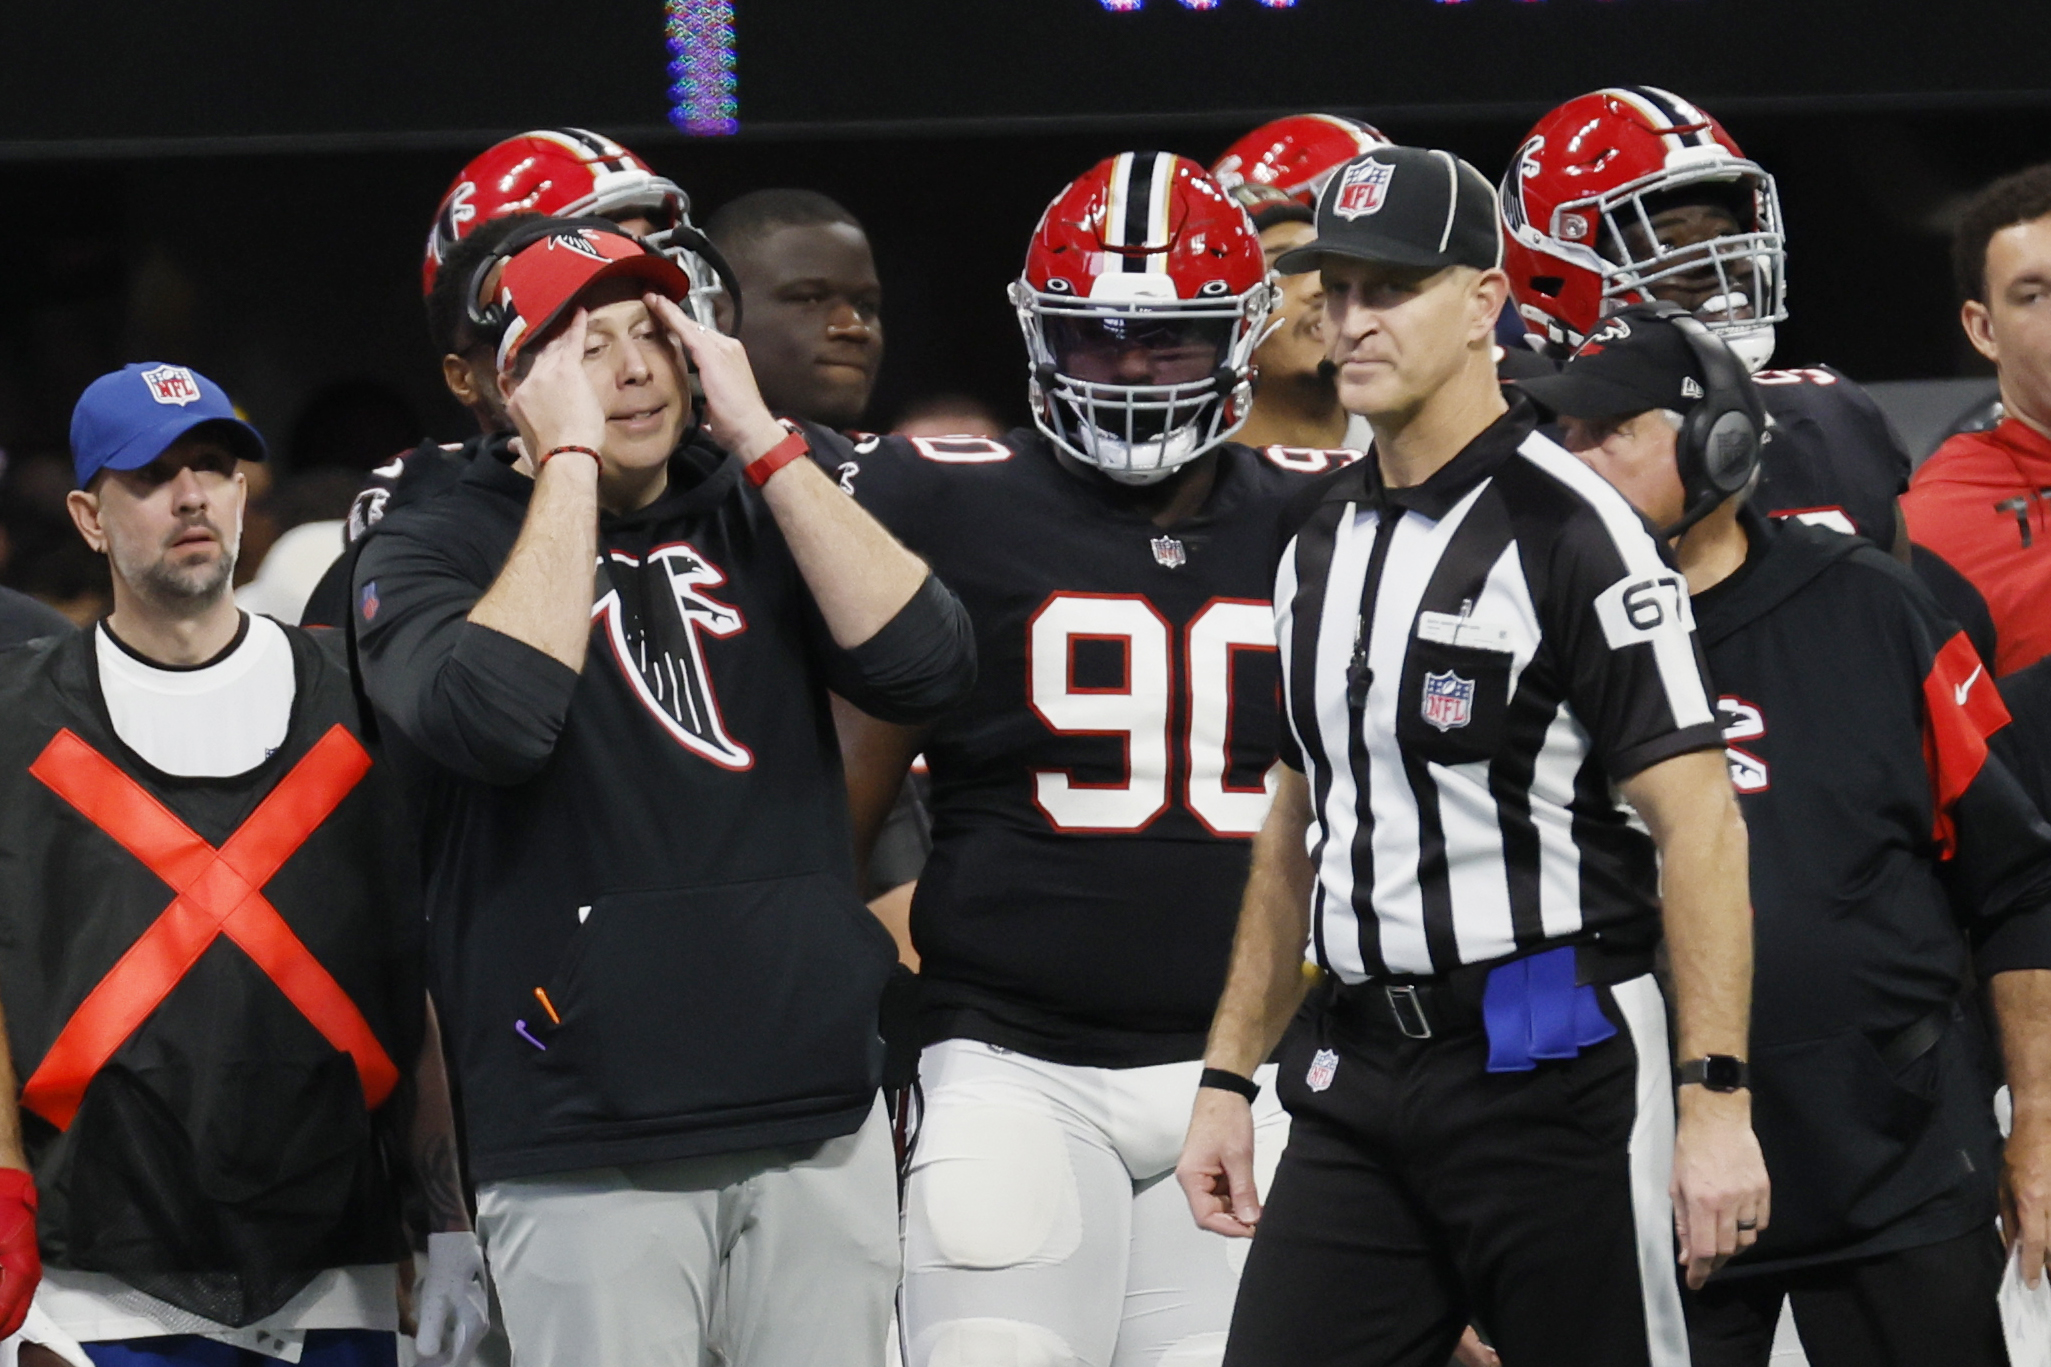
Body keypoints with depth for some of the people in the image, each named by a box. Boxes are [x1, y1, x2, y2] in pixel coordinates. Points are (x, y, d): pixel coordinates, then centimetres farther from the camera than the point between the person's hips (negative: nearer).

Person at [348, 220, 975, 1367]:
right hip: (588, 1152, -4)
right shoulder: (432, 552, 2)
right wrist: (569, 459, -12)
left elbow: (928, 668, -4)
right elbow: (495, 719, -21)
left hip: (822, 1128, 4)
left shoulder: (761, 515, 14)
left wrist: (763, 439, -5)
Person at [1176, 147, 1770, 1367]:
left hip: (1550, 1071, -7)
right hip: (1361, 1077, 7)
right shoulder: (1322, 539, 14)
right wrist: (1229, 1079, 18)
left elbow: (1698, 822, -14)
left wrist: (1717, 1104, -20)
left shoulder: (1568, 528, -10)